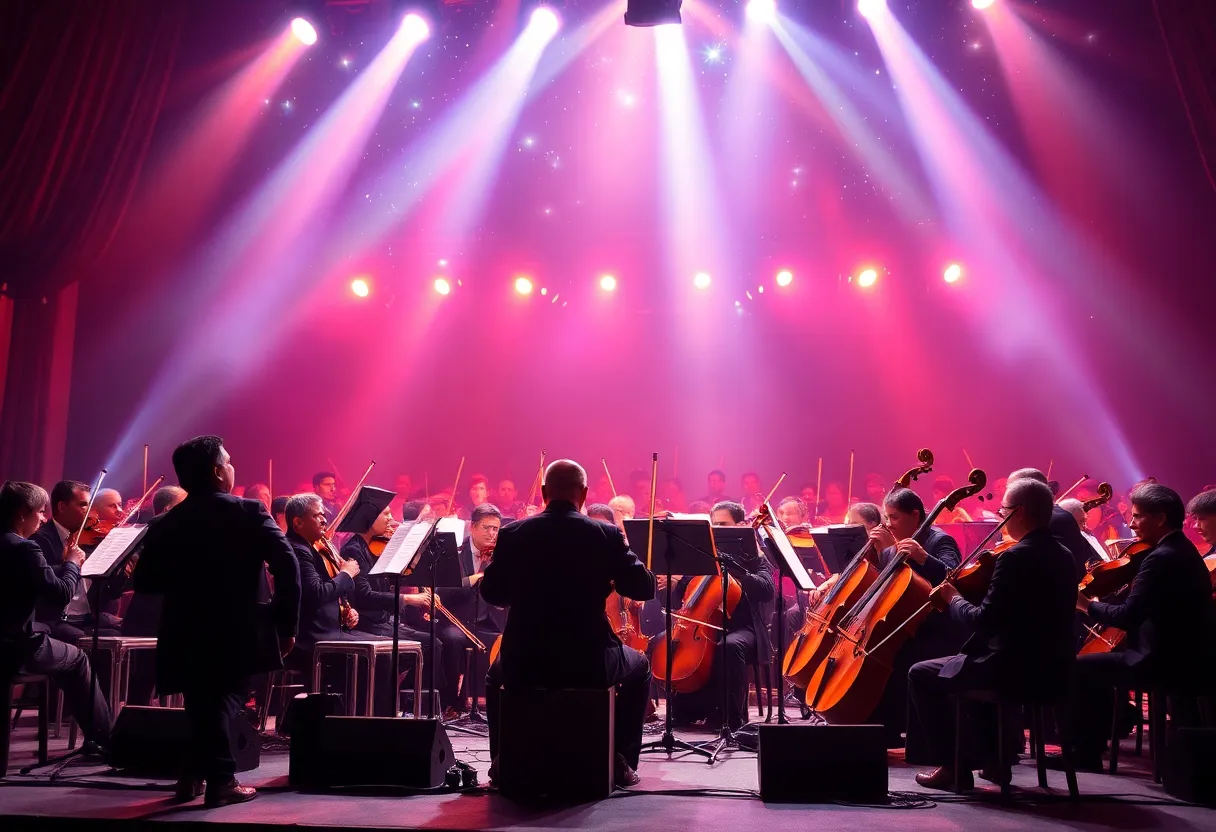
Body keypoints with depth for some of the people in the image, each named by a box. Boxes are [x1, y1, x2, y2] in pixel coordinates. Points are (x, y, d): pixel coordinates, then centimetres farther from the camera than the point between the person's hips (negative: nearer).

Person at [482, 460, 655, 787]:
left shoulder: (512, 534, -3)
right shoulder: (607, 534, -7)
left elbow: (491, 594, 8)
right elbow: (644, 588, -1)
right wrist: (623, 553, 17)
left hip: (524, 663, 2)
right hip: (590, 661, -1)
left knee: (496, 673, 37)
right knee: (639, 667, 30)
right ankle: (621, 761, 24)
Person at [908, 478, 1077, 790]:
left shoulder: (1015, 557, -20)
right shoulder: (1062, 556, 8)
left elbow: (984, 622, -21)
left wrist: (953, 599, -3)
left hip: (1017, 671, -9)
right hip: (1053, 671, 9)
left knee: (920, 674, 8)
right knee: (980, 665, 37)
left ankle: (951, 765, 12)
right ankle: (994, 757, 34)